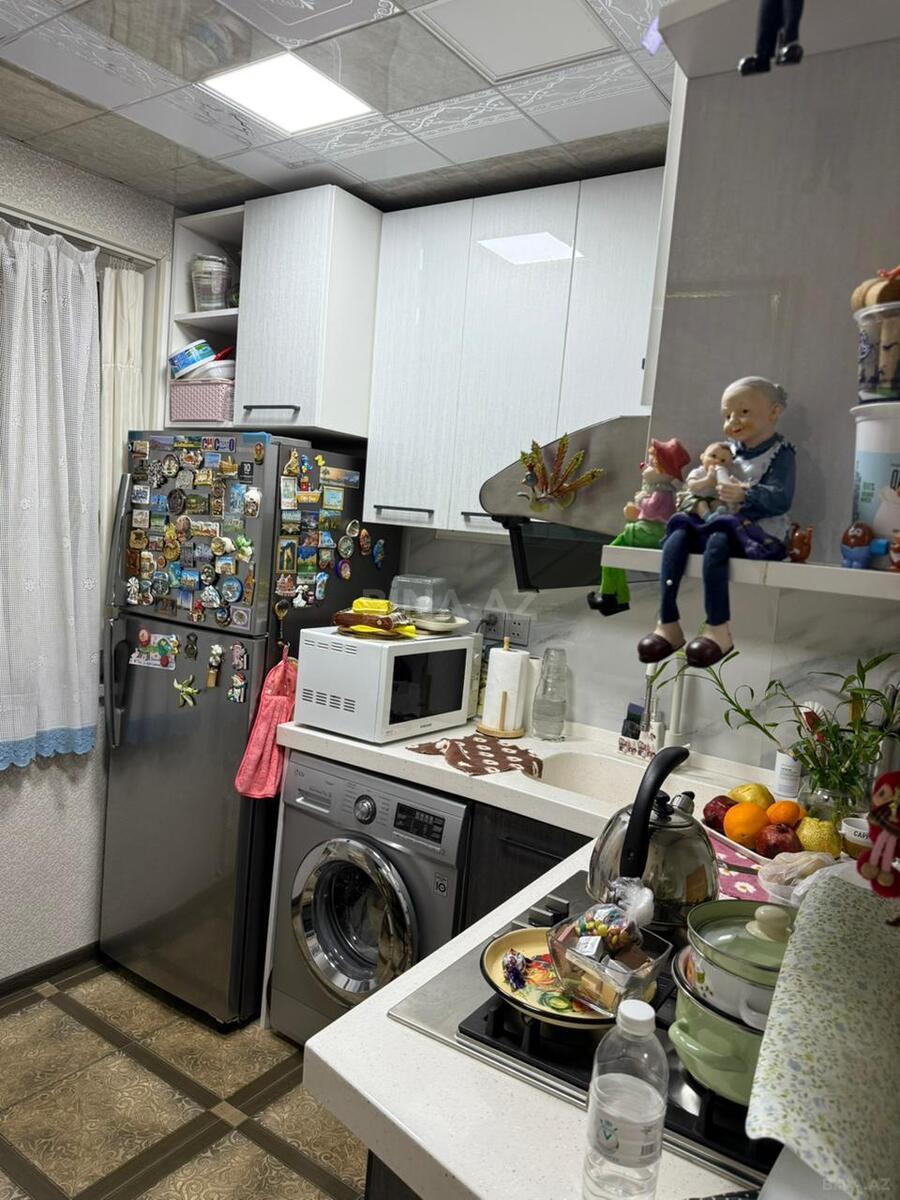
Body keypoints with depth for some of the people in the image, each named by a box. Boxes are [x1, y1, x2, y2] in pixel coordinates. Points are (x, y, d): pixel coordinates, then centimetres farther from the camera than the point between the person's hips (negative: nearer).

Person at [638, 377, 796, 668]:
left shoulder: (781, 454, 0)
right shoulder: (728, 450, 19)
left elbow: (781, 499, -15)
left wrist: (744, 494, -29)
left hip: (761, 533, -6)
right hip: (718, 522, 7)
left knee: (717, 539, -35)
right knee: (680, 529, -18)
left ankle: (718, 630, -32)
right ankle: (668, 624, -25)